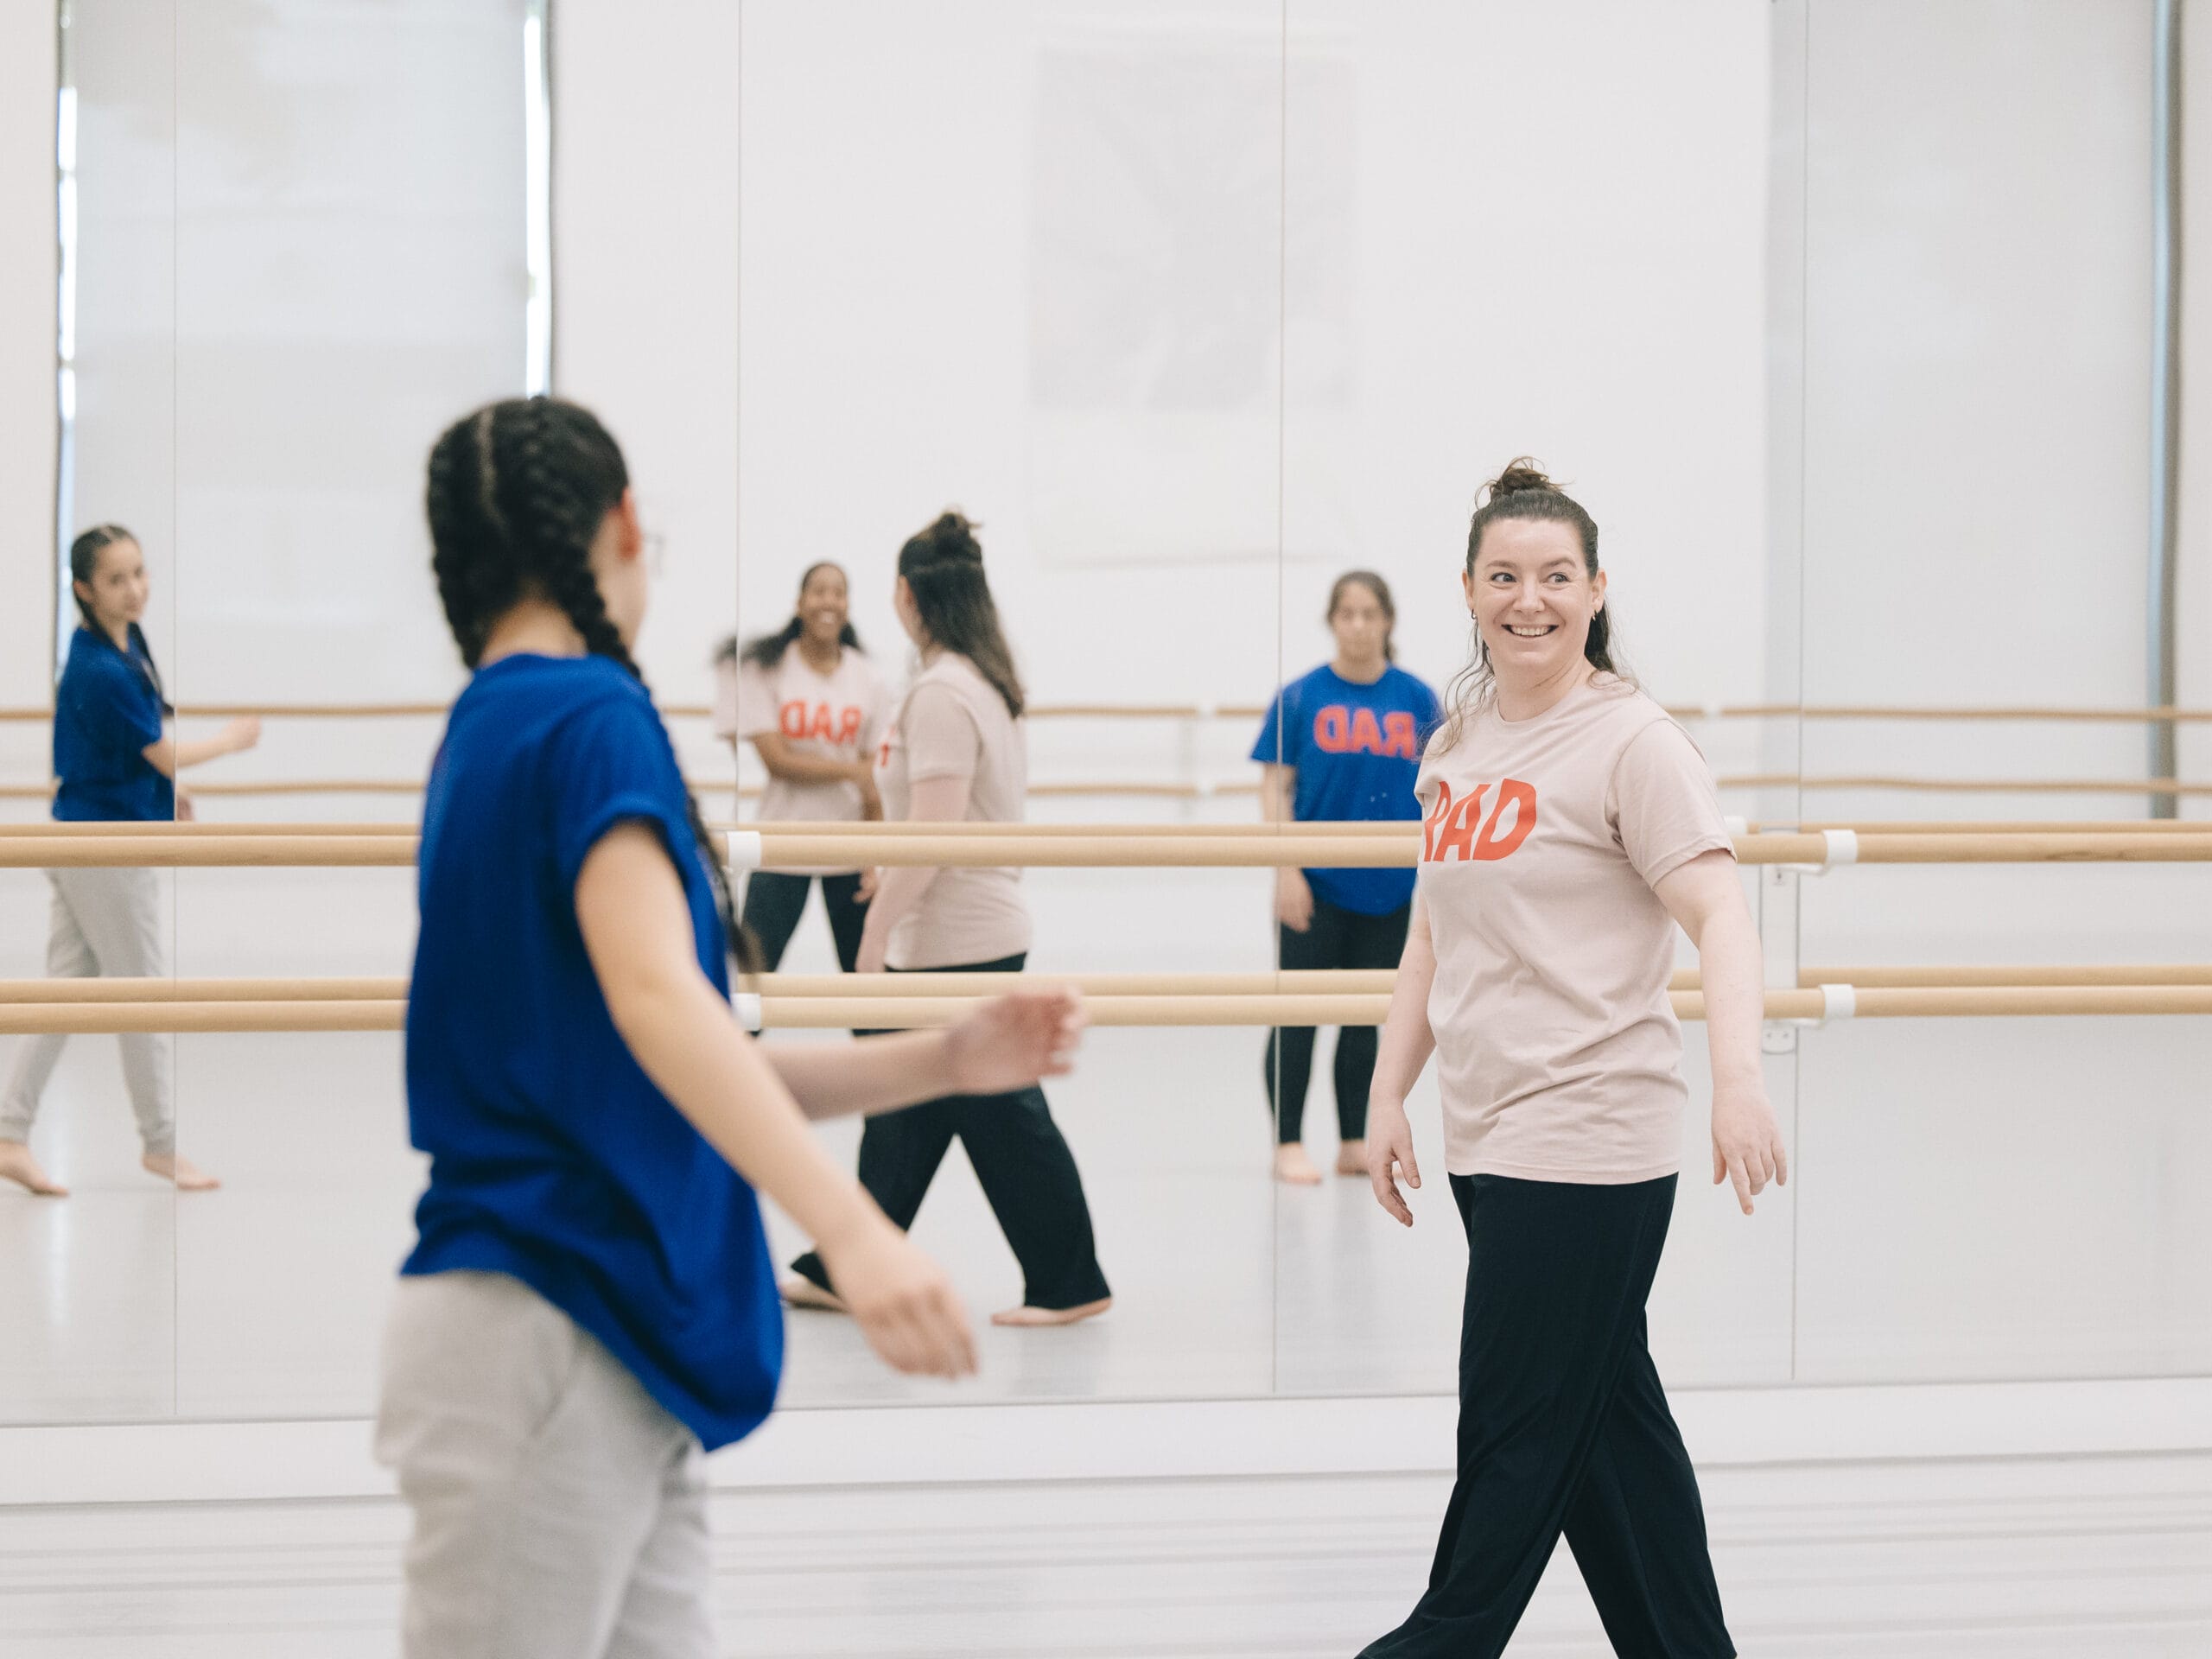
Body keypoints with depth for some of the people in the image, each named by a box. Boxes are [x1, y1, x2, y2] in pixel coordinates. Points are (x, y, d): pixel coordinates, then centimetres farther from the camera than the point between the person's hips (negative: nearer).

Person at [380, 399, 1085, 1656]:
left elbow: (682, 1076, 16)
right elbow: (657, 1000, -28)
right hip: (546, 1340, -9)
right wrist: (854, 1229, -37)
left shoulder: (493, 728, 16)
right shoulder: (589, 713, -11)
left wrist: (947, 1061, 11)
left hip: (614, 1366, 9)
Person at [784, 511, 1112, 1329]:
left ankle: (1068, 1282, 7)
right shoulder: (988, 684, 12)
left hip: (958, 938, -10)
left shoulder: (941, 693, -18)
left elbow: (932, 831, -23)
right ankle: (845, 1270, 23)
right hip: (978, 927, 10)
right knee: (903, 1107, 15)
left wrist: (875, 932, -19)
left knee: (1001, 1114, -2)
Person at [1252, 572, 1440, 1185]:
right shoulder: (1301, 697, -2)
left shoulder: (1417, 699, 3)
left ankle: (1355, 1144, 20)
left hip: (1388, 888, 2)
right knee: (1298, 1015, 1)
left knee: (1364, 1018, 11)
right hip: (1315, 886, -2)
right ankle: (1289, 1145, 10)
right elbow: (1276, 789, -2)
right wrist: (1287, 871, -10)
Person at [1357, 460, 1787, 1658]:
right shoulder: (1459, 741, 13)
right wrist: (1388, 1096, 14)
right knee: (1604, 1414, 14)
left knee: (1516, 1426, 0)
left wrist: (1738, 1079, -34)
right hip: (1491, 1140, 8)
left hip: (1585, 1142, -8)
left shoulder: (1631, 740, -10)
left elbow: (1717, 914, -20)